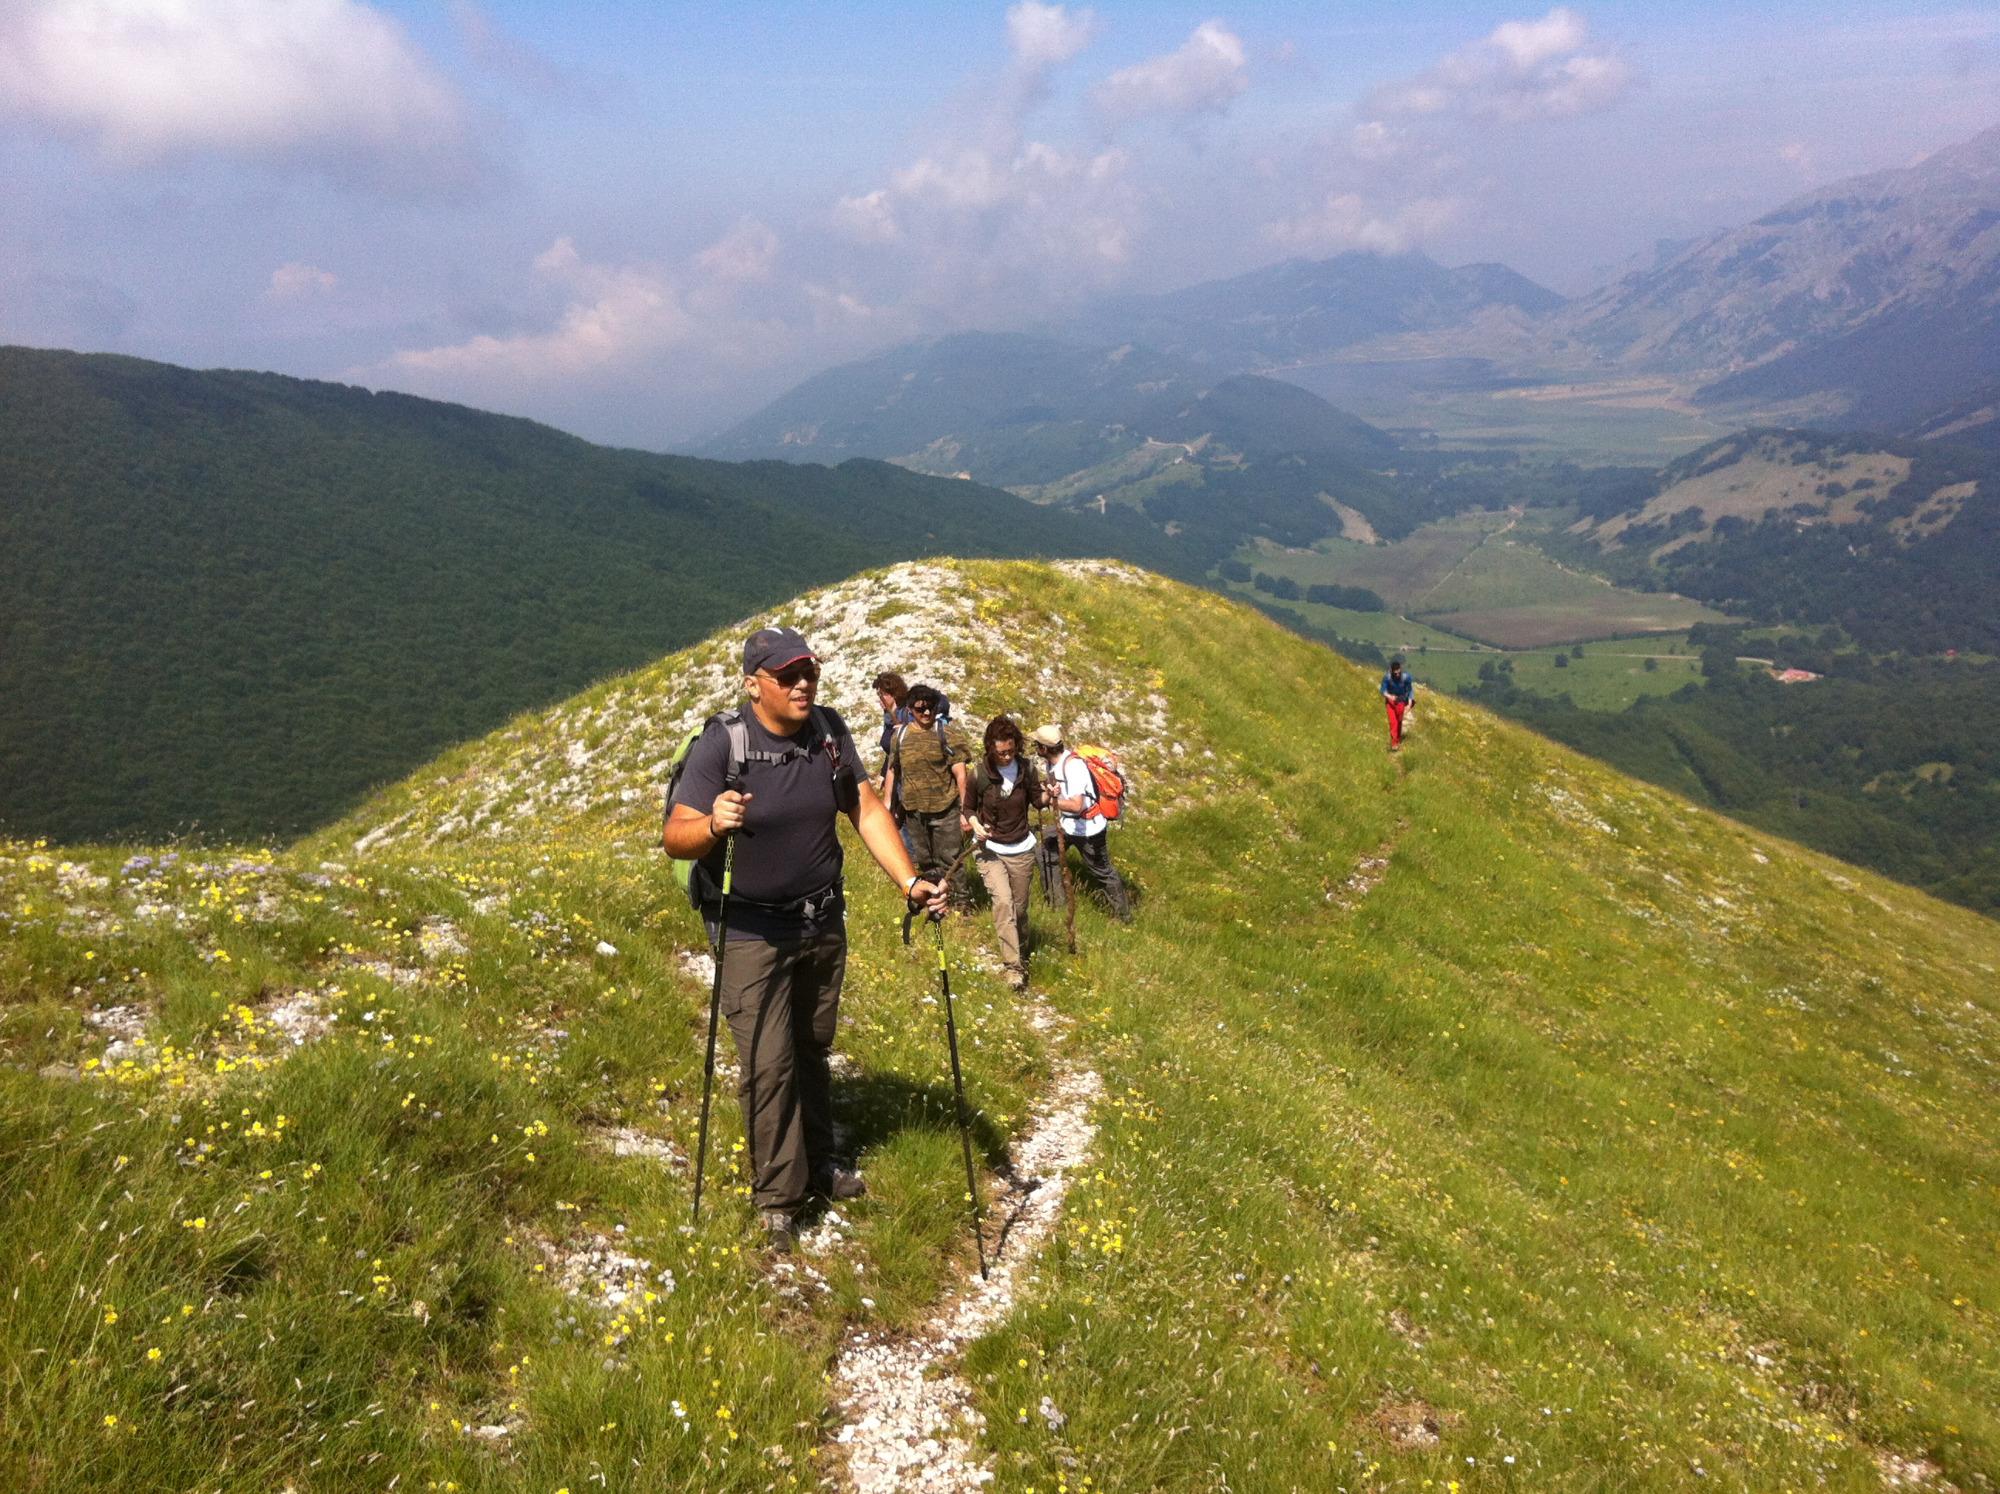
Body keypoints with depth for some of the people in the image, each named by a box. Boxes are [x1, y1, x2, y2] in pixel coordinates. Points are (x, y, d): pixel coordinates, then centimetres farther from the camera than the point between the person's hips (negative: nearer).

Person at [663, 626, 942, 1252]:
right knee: (768, 1065, -3)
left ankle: (817, 1165, 38)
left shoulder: (829, 731, -4)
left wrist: (909, 881, -6)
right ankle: (777, 1197, 14)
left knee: (813, 1049, 19)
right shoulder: (721, 745, -19)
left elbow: (866, 808, 3)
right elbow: (675, 837, -21)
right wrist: (714, 824, -43)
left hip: (824, 924, 5)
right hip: (752, 933, -5)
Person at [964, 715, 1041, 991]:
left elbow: (1036, 799, 5)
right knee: (1003, 901, -22)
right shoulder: (979, 772, -13)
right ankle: (1013, 966, -21)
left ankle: (1022, 956, 36)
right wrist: (974, 823, -21)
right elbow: (969, 807, 0)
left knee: (1019, 908, 12)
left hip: (1022, 850, 3)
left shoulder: (1026, 768, -7)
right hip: (990, 849, -3)